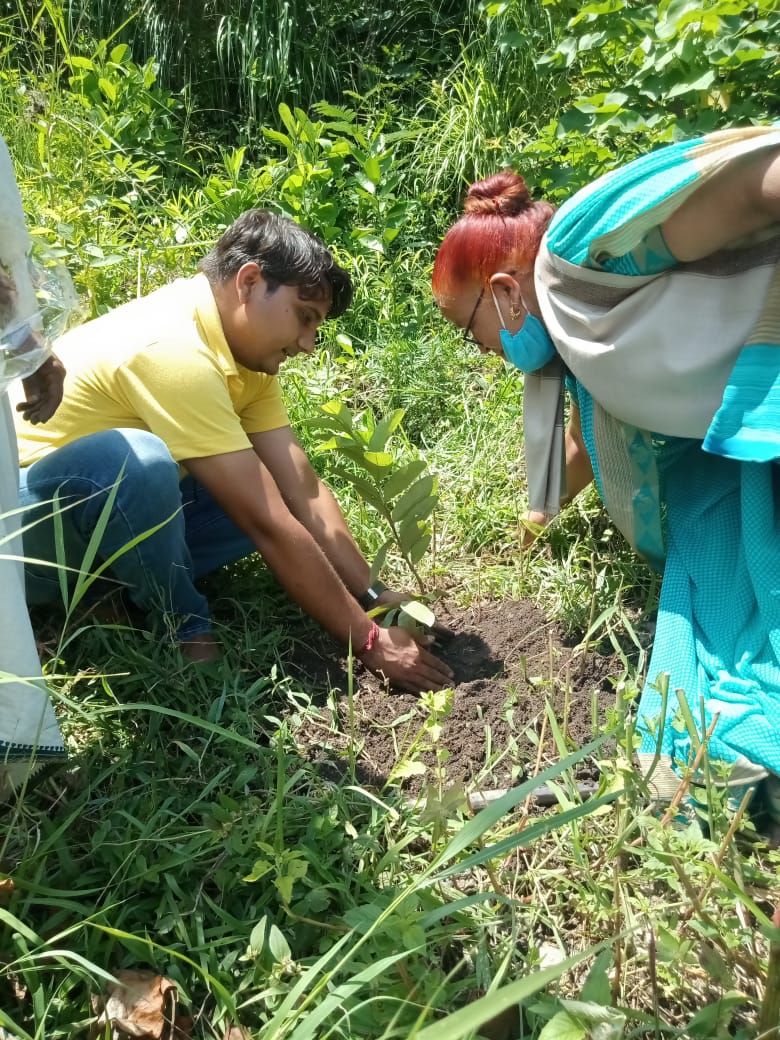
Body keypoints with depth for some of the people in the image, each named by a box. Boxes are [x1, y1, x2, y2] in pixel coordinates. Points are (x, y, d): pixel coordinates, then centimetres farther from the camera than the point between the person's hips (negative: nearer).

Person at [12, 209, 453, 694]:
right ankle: (182, 625, -13)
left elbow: (304, 489, -7)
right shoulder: (174, 350, -30)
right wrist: (369, 641, -25)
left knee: (264, 497, -7)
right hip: (24, 510, -8)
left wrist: (374, 596, -13)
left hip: (112, 511, 8)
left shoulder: (244, 346, -2)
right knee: (139, 462, -38)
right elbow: (269, 526, -31)